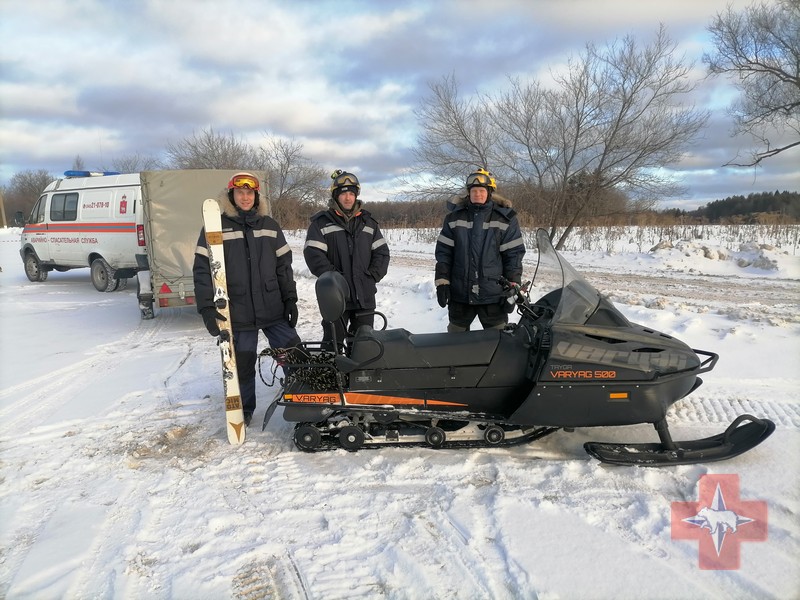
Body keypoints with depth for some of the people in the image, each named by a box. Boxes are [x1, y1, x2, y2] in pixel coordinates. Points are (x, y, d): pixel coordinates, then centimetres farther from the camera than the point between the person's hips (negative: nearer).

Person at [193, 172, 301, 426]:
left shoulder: (269, 225, 10)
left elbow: (284, 265, 12)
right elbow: (202, 270, -3)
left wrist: (290, 299, 7)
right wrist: (207, 309, -11)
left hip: (273, 309, 2)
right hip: (237, 312, -2)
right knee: (243, 364, 7)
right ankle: (244, 410, 27)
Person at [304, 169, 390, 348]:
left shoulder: (368, 222, 14)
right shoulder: (321, 223, 2)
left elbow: (382, 252, 12)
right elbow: (313, 254, -8)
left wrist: (372, 276, -3)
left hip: (365, 297, 4)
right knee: (333, 344, -1)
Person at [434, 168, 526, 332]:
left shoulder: (505, 218, -1)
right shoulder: (454, 216, 4)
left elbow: (514, 254, -2)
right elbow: (443, 251, 5)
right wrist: (442, 282, -2)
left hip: (493, 294, -2)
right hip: (459, 293, 2)